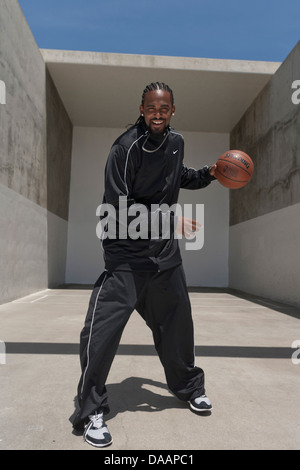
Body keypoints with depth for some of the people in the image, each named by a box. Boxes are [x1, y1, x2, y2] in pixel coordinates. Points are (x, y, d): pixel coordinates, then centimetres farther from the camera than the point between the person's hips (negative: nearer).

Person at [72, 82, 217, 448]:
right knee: (102, 328, -14)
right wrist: (169, 220, -20)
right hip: (127, 254, -6)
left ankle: (188, 387, 40)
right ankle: (91, 411, 7)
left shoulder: (176, 142, 8)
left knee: (178, 321, 16)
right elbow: (119, 206, -18)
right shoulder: (126, 148, -13)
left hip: (166, 252, 7)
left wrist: (208, 174, 14)